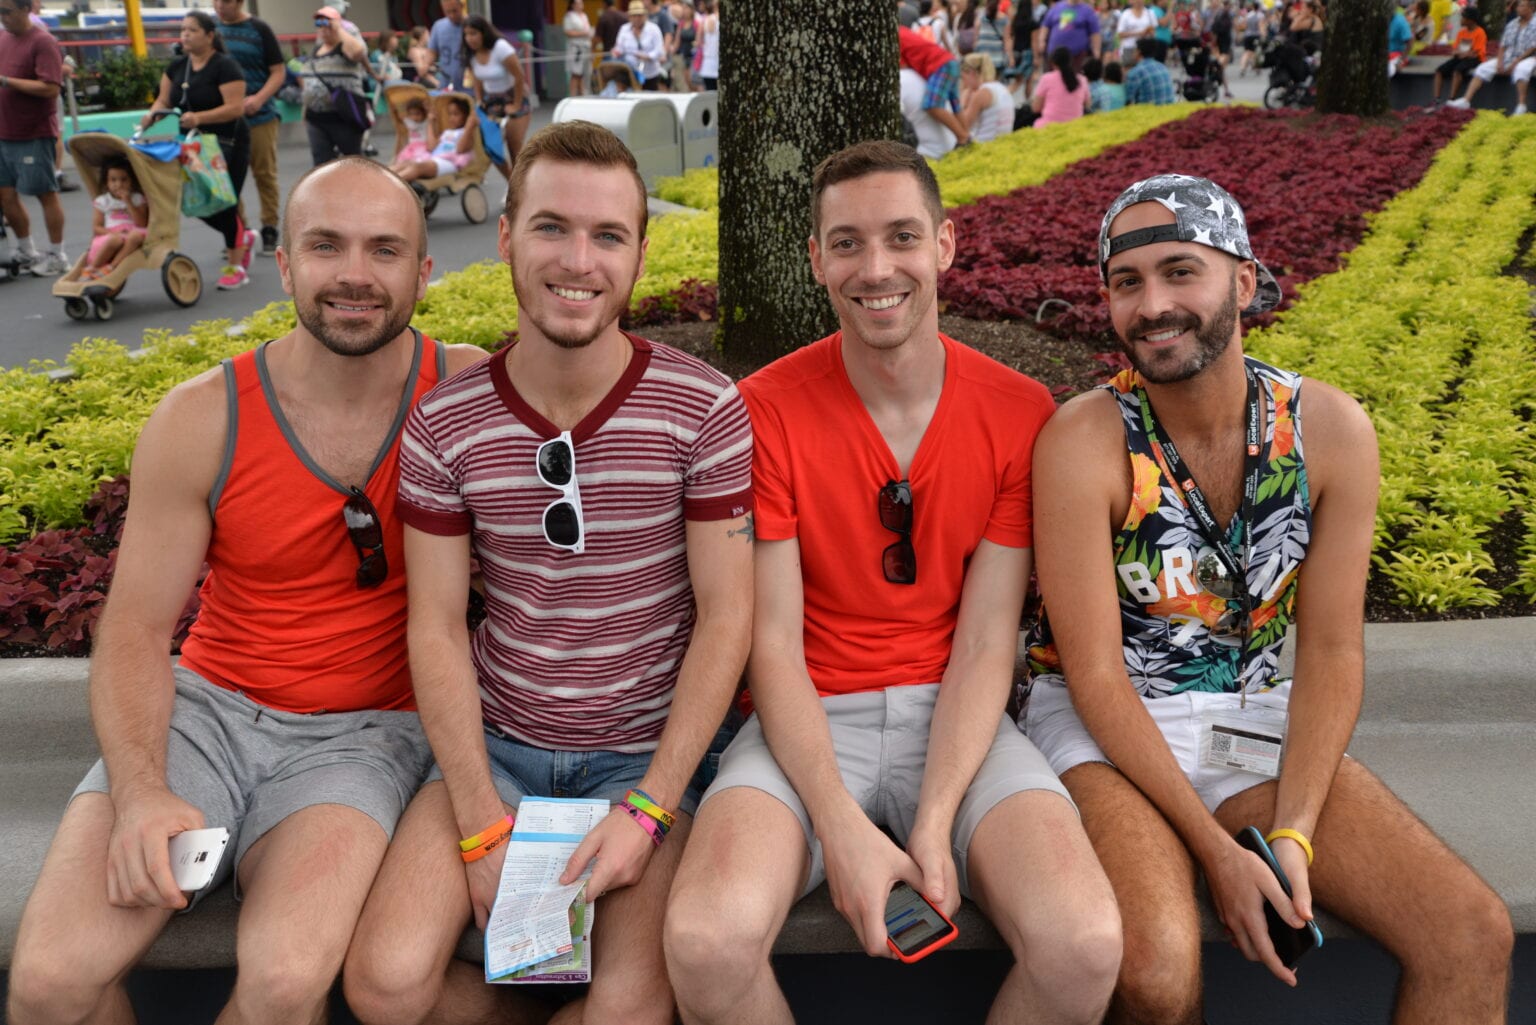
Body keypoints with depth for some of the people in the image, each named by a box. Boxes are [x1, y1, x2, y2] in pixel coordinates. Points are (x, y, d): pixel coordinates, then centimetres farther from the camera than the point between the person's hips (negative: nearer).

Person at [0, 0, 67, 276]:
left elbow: (51, 88, -20)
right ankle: (27, 253, 23)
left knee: (46, 194, 2)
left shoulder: (43, 42, -11)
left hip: (35, 136, -7)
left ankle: (57, 257, 12)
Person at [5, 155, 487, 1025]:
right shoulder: (202, 420, -6)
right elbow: (136, 633, -2)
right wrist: (141, 792, -19)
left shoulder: (468, 389, -7)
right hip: (210, 703, 2)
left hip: (365, 730, -1)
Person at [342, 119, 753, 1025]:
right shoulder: (444, 426, -5)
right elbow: (437, 628, -3)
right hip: (496, 743, 2)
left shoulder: (704, 409, -11)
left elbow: (725, 618, -9)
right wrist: (483, 821, -10)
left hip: (653, 749, -1)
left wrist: (648, 809, -14)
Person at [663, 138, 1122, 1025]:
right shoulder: (765, 412, -7)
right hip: (807, 722, -1)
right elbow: (774, 645, -8)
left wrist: (934, 824, -16)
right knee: (708, 940, -29)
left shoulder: (1023, 414, -3)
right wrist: (844, 830, -19)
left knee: (1086, 944, -25)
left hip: (954, 720, 1)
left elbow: (985, 646, -4)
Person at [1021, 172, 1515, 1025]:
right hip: (1105, 727, -4)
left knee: (1474, 936, -12)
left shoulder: (1330, 429, -6)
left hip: (1256, 717, 4)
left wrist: (1293, 833, -14)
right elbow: (1096, 674, -16)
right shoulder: (1085, 442, -18)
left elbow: (1331, 650, -4)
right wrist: (1217, 849, -18)